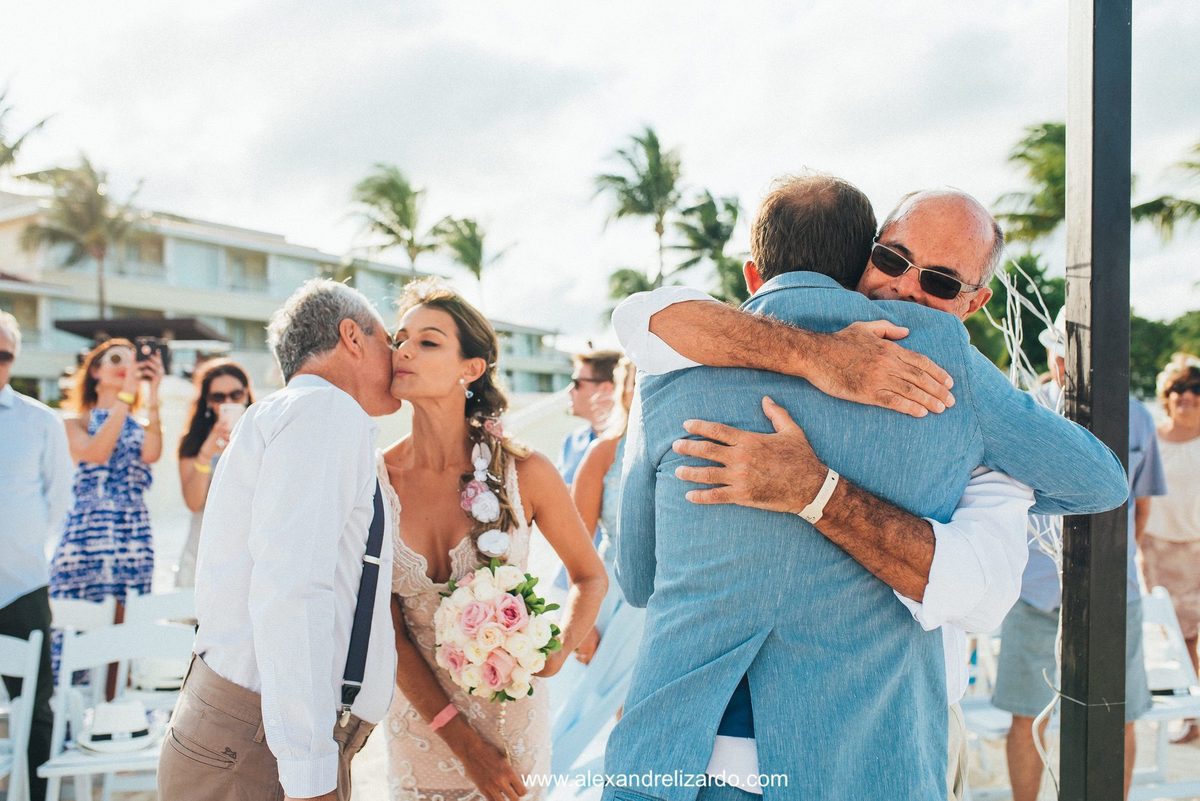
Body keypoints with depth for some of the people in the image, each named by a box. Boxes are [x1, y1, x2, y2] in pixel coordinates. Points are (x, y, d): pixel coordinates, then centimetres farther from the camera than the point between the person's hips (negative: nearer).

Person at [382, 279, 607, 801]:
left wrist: (559, 651, -16)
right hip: (420, 726, 1)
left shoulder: (525, 473, -13)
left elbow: (590, 576, 3)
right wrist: (462, 743, -12)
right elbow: (388, 632, -8)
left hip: (512, 714, -1)